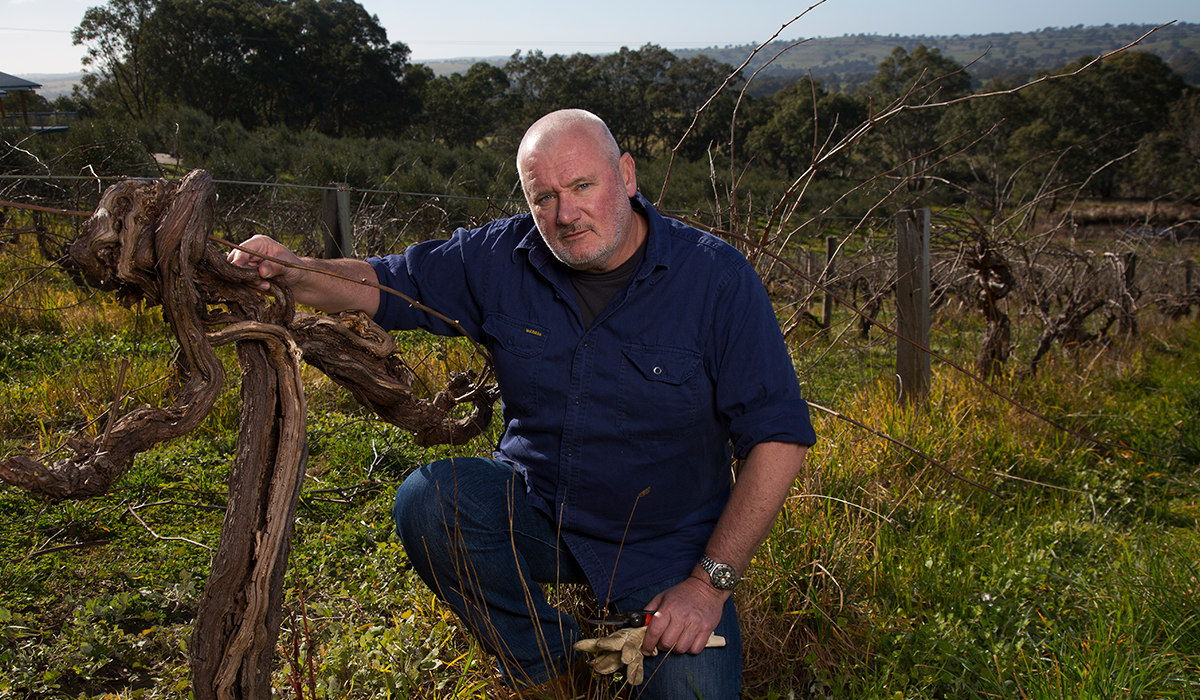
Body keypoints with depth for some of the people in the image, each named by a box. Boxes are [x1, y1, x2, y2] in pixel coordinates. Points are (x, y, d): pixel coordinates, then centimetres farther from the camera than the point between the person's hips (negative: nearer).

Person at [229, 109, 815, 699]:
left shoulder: (717, 278, -16)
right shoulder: (500, 260, -5)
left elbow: (779, 435, -15)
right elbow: (383, 285, 3)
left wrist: (711, 582, -19)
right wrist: (293, 273, -20)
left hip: (667, 544, -3)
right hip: (535, 509, 3)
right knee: (425, 502, -25)